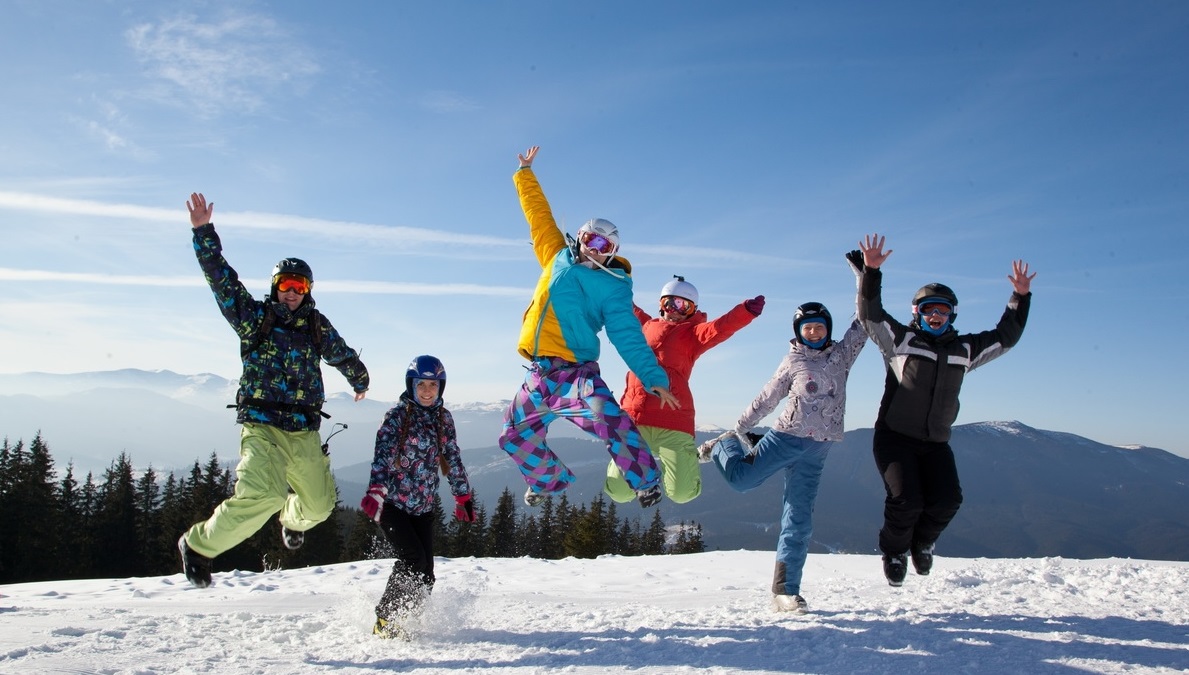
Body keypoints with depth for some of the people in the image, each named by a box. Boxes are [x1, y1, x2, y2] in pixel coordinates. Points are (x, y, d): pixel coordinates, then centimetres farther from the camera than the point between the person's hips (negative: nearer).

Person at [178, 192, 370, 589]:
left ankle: (293, 520, 50)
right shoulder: (254, 318, 2)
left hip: (304, 432, 4)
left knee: (319, 504, 11)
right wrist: (203, 233, -14)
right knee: (262, 496, -27)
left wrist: (360, 382, 43)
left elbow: (343, 356, 27)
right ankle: (198, 545, -5)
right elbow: (221, 278, -6)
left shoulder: (317, 326, 10)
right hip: (261, 426, -4)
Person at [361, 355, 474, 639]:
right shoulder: (397, 415, -8)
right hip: (392, 502, -5)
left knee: (425, 576, -2)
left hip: (423, 506, 5)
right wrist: (375, 491, -34)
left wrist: (463, 496, 14)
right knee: (413, 560, -18)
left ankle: (397, 620, 17)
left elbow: (453, 459, 15)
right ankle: (385, 620, 0)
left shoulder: (443, 417, 7)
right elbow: (383, 456, -20)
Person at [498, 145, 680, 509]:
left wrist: (654, 378, -16)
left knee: (612, 425, -30)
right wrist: (525, 173, 24)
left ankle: (646, 480, -8)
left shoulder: (613, 285, 0)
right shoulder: (559, 258, 12)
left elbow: (627, 335, -6)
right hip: (539, 373, 6)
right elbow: (539, 215, 21)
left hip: (577, 372, -5)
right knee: (515, 437, 13)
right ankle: (550, 480, 39)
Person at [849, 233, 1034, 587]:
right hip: (895, 438, -4)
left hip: (936, 443, 4)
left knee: (947, 500, -13)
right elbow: (869, 313, -11)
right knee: (906, 500, -18)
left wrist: (1021, 297, 13)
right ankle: (894, 550, 13)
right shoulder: (899, 339, 0)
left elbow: (1005, 337, 21)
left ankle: (922, 543, 19)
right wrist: (870, 271, -24)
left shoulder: (964, 349, 13)